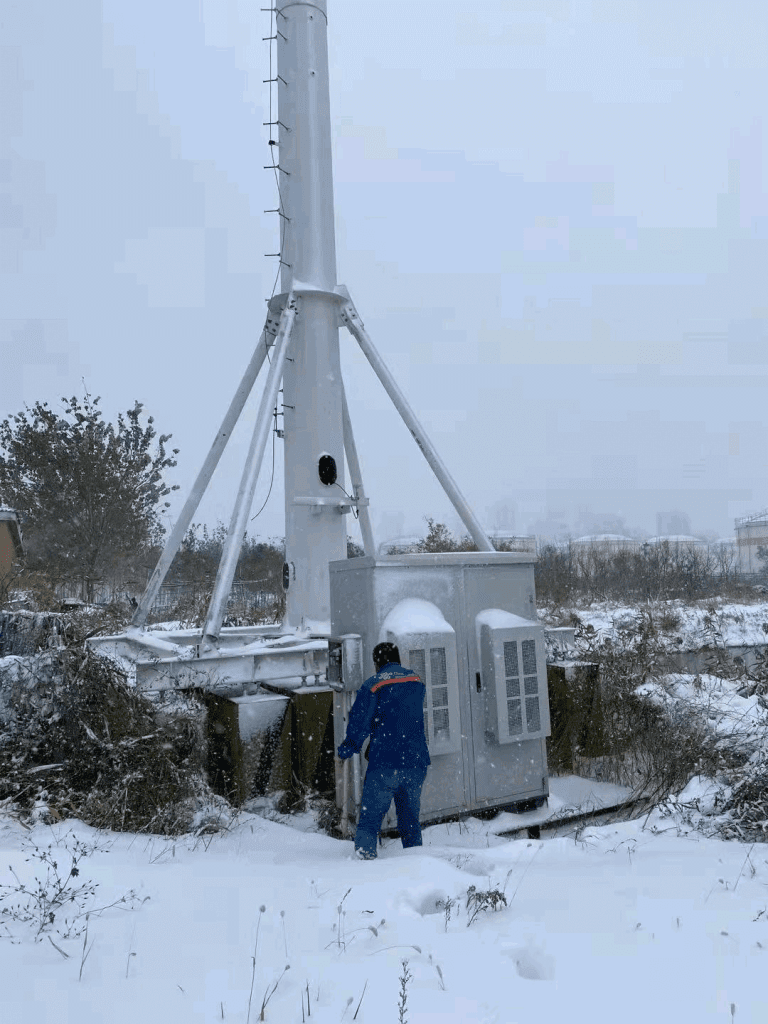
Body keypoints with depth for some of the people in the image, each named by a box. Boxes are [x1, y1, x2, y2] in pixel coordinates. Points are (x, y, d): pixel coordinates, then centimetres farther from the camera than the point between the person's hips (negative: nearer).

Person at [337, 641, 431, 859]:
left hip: (384, 763, -5)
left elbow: (359, 723, -8)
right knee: (410, 820, 17)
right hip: (416, 762, 5)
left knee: (370, 818, 3)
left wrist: (346, 750, 9)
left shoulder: (373, 685, -6)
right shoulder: (417, 682, 11)